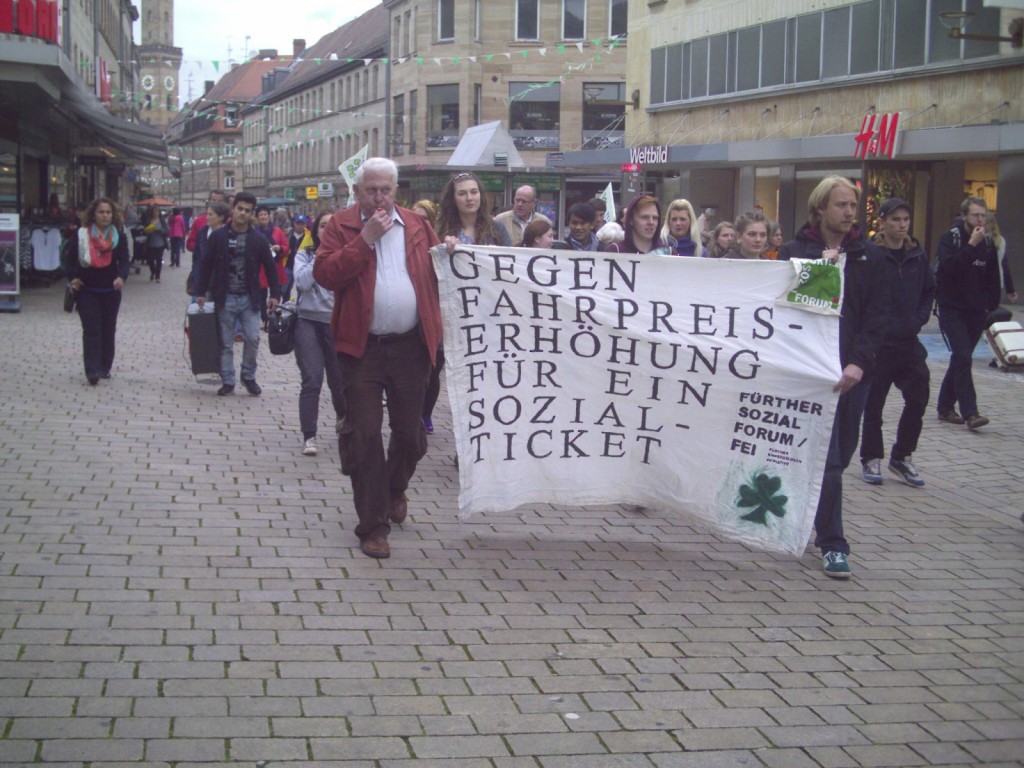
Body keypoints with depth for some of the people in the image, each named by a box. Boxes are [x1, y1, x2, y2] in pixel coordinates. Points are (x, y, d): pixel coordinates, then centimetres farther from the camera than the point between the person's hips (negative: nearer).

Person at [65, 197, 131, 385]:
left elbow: (124, 260, -8)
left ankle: (104, 367, 24)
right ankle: (92, 370, -14)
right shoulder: (81, 235, -1)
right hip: (87, 291, -2)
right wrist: (73, 278, -16)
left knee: (108, 330, 10)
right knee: (91, 330, -10)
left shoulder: (119, 236, 1)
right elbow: (71, 259, 2)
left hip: (111, 291, 2)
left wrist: (121, 277, -28)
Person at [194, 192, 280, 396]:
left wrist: (274, 294, -1)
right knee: (225, 342, 5)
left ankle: (248, 376, 15)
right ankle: (227, 381, 15)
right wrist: (200, 292, 2)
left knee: (252, 339, -5)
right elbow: (206, 265, 5)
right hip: (225, 298, 0)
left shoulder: (258, 239, 0)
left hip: (249, 298, 0)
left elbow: (270, 267, 5)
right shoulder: (218, 237, 0)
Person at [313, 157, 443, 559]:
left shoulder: (417, 226, 9)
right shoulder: (342, 226, 0)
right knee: (363, 435, -1)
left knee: (409, 432, 11)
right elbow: (325, 274, -14)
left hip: (411, 346, 3)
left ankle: (395, 489, 42)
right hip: (362, 347, -3)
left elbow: (437, 272, 16)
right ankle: (373, 525, 8)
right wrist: (365, 239, -16)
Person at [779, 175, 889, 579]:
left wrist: (859, 362, -11)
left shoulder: (869, 255, 7)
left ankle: (825, 532, 25)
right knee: (826, 457, -7)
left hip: (853, 370, 3)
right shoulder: (795, 251, 1)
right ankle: (832, 544, -3)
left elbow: (878, 315, 1)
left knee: (841, 451, 9)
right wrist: (821, 268, -15)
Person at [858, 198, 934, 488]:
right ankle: (871, 458, 19)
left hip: (909, 341, 5)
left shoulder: (918, 255, 6)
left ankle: (902, 456, 18)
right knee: (874, 402, 6)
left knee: (918, 399, 2)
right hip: (878, 341, -4)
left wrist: (919, 319, 3)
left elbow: (929, 291, 15)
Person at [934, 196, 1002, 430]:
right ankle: (970, 413, -19)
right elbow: (948, 267, -22)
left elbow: (993, 278, 16)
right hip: (951, 309, -5)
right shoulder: (949, 239, -5)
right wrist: (971, 246, -22)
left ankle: (945, 407, 21)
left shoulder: (988, 244, 9)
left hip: (976, 312, 5)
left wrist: (991, 304, 6)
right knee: (962, 358, -15)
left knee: (960, 359, 10)